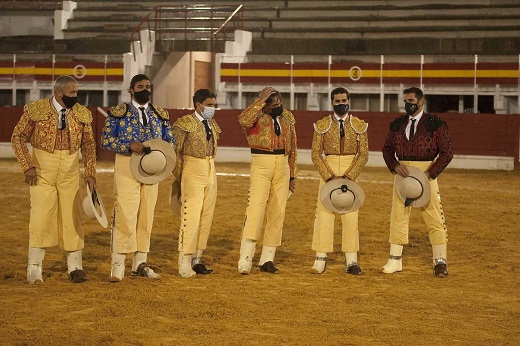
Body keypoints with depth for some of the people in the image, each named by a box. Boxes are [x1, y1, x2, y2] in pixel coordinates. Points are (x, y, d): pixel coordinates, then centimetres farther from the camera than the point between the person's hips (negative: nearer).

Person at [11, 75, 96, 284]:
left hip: (70, 173, 2)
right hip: (42, 172, -2)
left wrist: (90, 172, 0)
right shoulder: (35, 110, -9)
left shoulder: (82, 114, -1)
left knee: (72, 217, 4)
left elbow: (88, 144, 8)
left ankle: (75, 267, 14)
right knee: (41, 217, -3)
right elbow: (18, 137, -3)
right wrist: (28, 166, -10)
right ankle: (34, 269, 8)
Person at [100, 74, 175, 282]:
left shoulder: (160, 114, 14)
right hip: (127, 167, -4)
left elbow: (170, 140, 15)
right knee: (124, 215, -11)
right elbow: (105, 139, -4)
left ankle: (140, 263, 15)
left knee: (146, 216, 7)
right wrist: (129, 145, -19)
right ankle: (118, 264, -6)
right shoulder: (118, 112, 2)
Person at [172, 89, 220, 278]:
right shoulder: (185, 123, -8)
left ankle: (197, 259, 13)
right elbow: (175, 151, -7)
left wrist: (210, 168, 14)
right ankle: (185, 262, -6)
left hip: (210, 172, 8)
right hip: (193, 172, -7)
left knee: (206, 217, 7)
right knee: (191, 216, -10)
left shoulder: (212, 124, 14)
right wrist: (178, 177, -5)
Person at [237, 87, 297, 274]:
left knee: (278, 213, 6)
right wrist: (261, 100, -24)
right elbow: (243, 120, -31)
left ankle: (267, 259, 14)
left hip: (282, 167, 6)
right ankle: (245, 259, -15)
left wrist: (292, 176, 18)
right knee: (255, 209, -15)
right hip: (261, 165, -5)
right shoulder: (258, 115, -5)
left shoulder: (288, 117, 12)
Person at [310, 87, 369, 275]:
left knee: (351, 216, -1)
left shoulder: (359, 125, 3)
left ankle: (351, 261, 3)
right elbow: (316, 155, 0)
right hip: (328, 171, 0)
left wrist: (349, 176, -11)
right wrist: (329, 177, -11)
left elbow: (363, 155, 1)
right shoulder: (322, 125, 2)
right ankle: (321, 259, 3)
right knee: (324, 215, -3)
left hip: (351, 174, 0)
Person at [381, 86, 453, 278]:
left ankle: (440, 262, 4)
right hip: (402, 173, 4)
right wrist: (395, 166, -8)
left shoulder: (435, 124, -4)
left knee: (434, 218, -3)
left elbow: (447, 152, -6)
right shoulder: (397, 124, 9)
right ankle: (395, 260, 15)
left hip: (426, 173, -4)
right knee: (398, 216, 6)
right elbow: (387, 149, 13)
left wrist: (430, 173, -16)